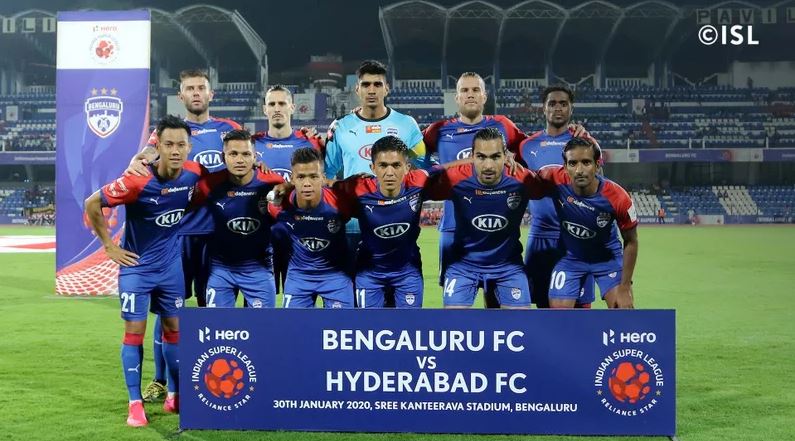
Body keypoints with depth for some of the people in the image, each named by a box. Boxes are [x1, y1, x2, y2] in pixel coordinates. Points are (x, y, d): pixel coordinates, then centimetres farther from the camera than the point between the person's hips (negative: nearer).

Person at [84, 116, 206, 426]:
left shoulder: (194, 174, -12)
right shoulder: (137, 181, -24)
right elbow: (92, 204, -14)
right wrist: (110, 246, -10)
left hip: (171, 265, 4)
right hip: (136, 266, -4)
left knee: (174, 329, 11)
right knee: (134, 332, -2)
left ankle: (175, 397, 24)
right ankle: (135, 404, 7)